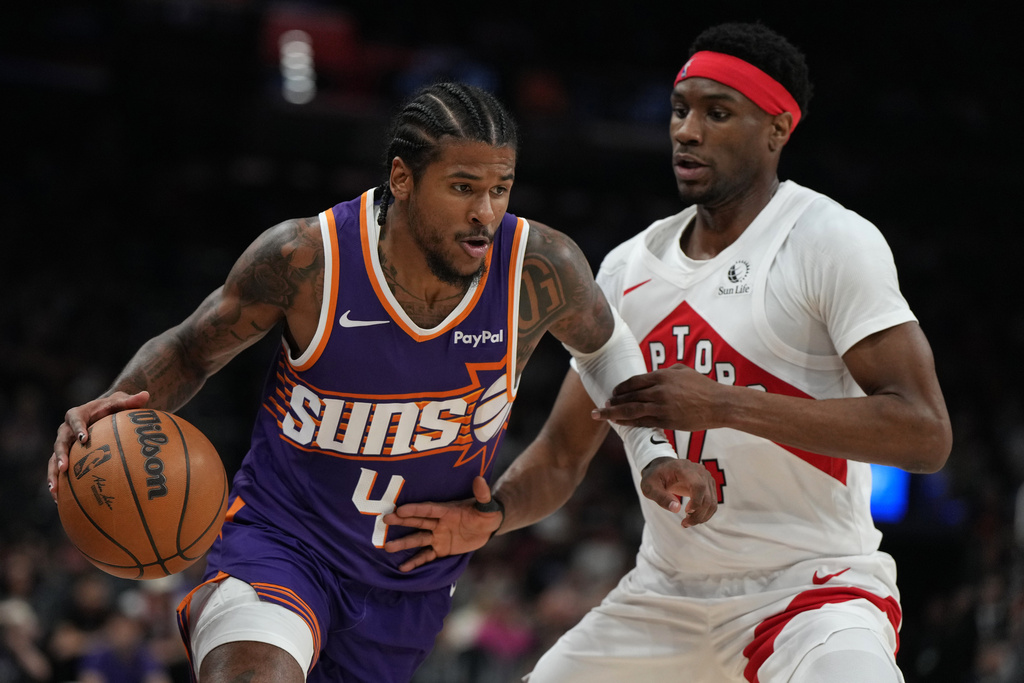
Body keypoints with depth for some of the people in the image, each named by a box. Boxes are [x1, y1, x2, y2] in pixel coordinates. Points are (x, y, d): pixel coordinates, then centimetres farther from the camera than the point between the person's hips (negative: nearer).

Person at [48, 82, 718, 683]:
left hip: (415, 583, 4)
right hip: (284, 541, -3)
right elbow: (192, 349, -3)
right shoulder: (305, 258, -21)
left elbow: (603, 342, 9)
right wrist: (121, 402, -24)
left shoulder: (540, 269, -16)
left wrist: (655, 452, -3)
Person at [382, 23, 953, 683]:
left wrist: (724, 405, -25)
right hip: (665, 597, 6)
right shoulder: (628, 266, 8)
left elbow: (924, 434, -20)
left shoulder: (832, 241, -10)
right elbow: (562, 454, 14)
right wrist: (490, 516, -8)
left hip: (813, 589, -6)